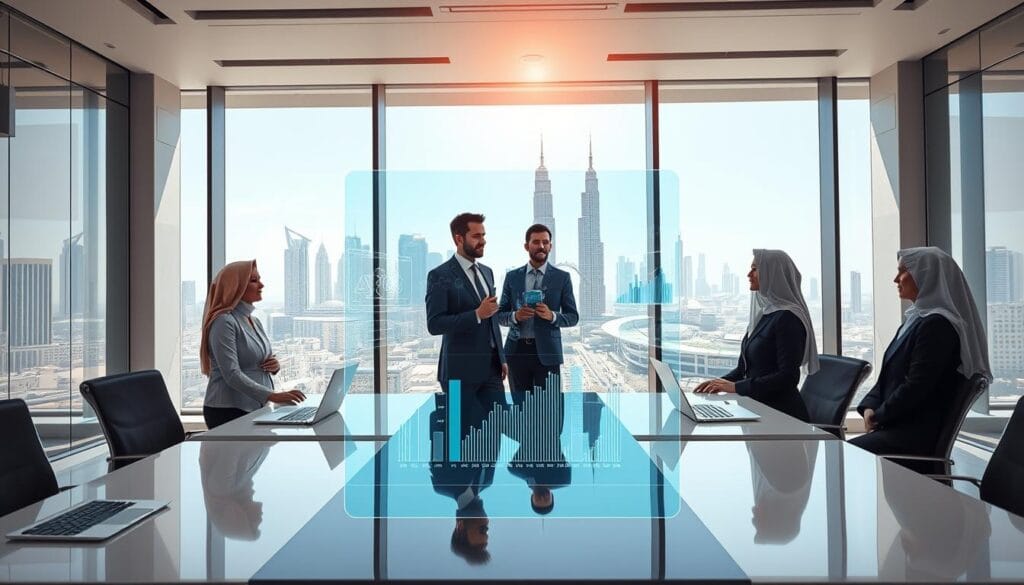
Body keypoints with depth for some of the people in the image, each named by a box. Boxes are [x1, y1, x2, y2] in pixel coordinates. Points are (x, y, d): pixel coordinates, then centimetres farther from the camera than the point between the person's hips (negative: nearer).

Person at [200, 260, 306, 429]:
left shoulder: (255, 322, 15)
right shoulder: (224, 322, -10)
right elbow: (232, 375, -19)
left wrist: (275, 366, 1)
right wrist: (272, 396, -27)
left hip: (256, 408, 7)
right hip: (228, 411, -7)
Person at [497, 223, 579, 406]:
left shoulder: (562, 277, 3)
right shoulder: (512, 277, 8)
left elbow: (573, 317, 4)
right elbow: (500, 315, 9)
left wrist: (552, 316, -16)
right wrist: (515, 316, -13)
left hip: (546, 351, -2)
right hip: (517, 350, 2)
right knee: (520, 407, 8)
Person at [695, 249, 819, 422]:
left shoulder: (787, 318, -13)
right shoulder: (763, 314, 14)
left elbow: (788, 377, -18)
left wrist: (736, 387, -19)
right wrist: (722, 382, 2)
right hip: (758, 406, 8)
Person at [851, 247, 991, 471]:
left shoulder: (936, 325, -14)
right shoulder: (916, 320, 16)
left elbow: (916, 386, -19)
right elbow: (890, 374, 16)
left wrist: (879, 416, -7)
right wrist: (871, 407, 0)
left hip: (918, 434, -9)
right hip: (901, 426, 9)